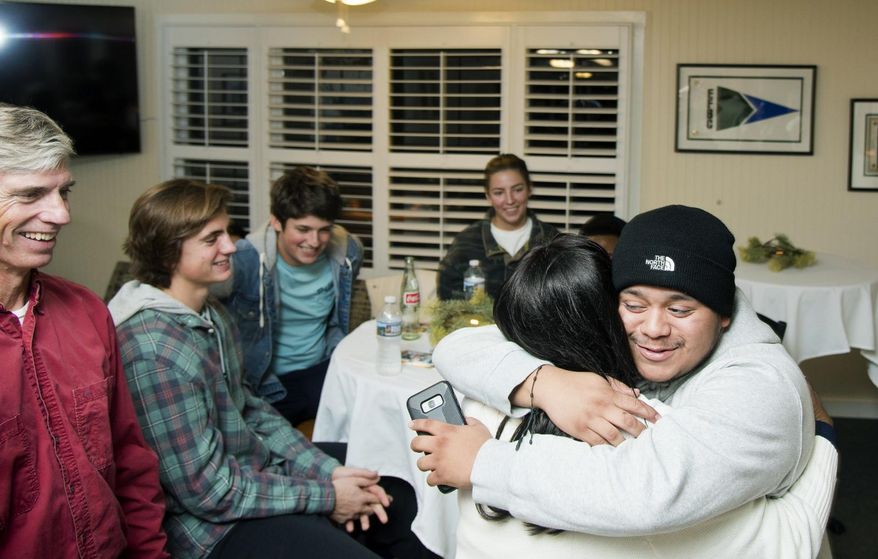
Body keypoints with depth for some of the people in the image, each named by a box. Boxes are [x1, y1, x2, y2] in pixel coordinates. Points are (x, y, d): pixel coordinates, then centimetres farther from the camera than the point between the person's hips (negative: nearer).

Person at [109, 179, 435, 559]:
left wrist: (327, 469, -3)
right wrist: (324, 497, -17)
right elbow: (209, 489, -25)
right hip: (215, 524, -9)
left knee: (398, 499, 17)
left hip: (257, 466, 9)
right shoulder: (153, 349, -28)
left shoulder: (211, 314, 1)